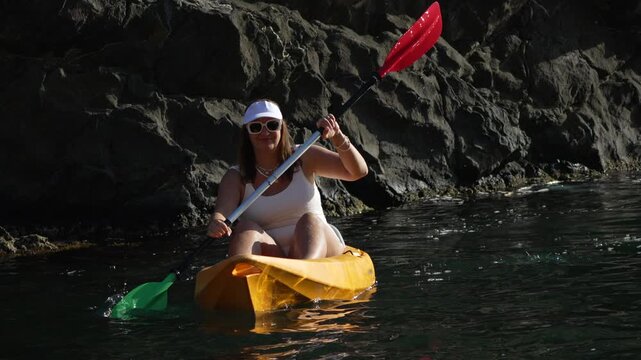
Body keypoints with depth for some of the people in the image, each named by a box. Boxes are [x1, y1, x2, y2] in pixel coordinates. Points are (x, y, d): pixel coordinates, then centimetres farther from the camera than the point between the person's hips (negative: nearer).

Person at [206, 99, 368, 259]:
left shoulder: (303, 158, 10)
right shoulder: (236, 177, 7)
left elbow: (358, 172, 4)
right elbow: (222, 211, -13)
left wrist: (337, 137, -13)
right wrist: (216, 223, -38)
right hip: (269, 257, 0)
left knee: (310, 221, -29)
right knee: (246, 227, -26)